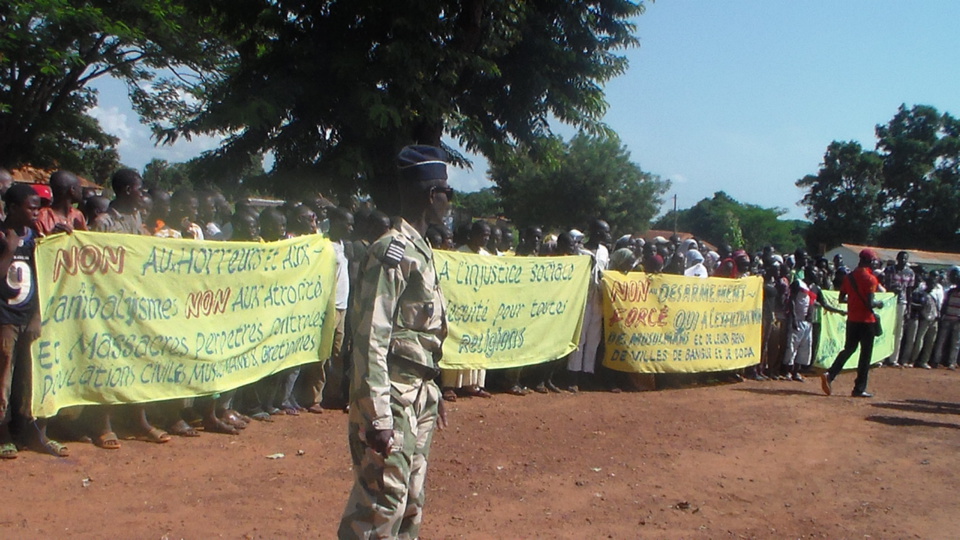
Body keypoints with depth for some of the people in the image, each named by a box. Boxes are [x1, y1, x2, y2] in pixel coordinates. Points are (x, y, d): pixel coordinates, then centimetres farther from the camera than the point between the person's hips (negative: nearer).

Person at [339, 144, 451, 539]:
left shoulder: (420, 250, 14)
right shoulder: (393, 250, -16)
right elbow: (371, 339, -21)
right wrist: (377, 417, -24)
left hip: (419, 396, 10)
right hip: (393, 398, -10)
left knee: (411, 504, 16)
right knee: (381, 506, -6)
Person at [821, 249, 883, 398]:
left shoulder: (850, 276, 7)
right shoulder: (870, 278, -14)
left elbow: (841, 298, 10)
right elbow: (870, 303, -20)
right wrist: (879, 304, 0)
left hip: (852, 319, 6)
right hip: (866, 320, -6)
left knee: (848, 349, 16)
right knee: (865, 355, 3)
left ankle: (829, 375, -3)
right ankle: (859, 389, 7)